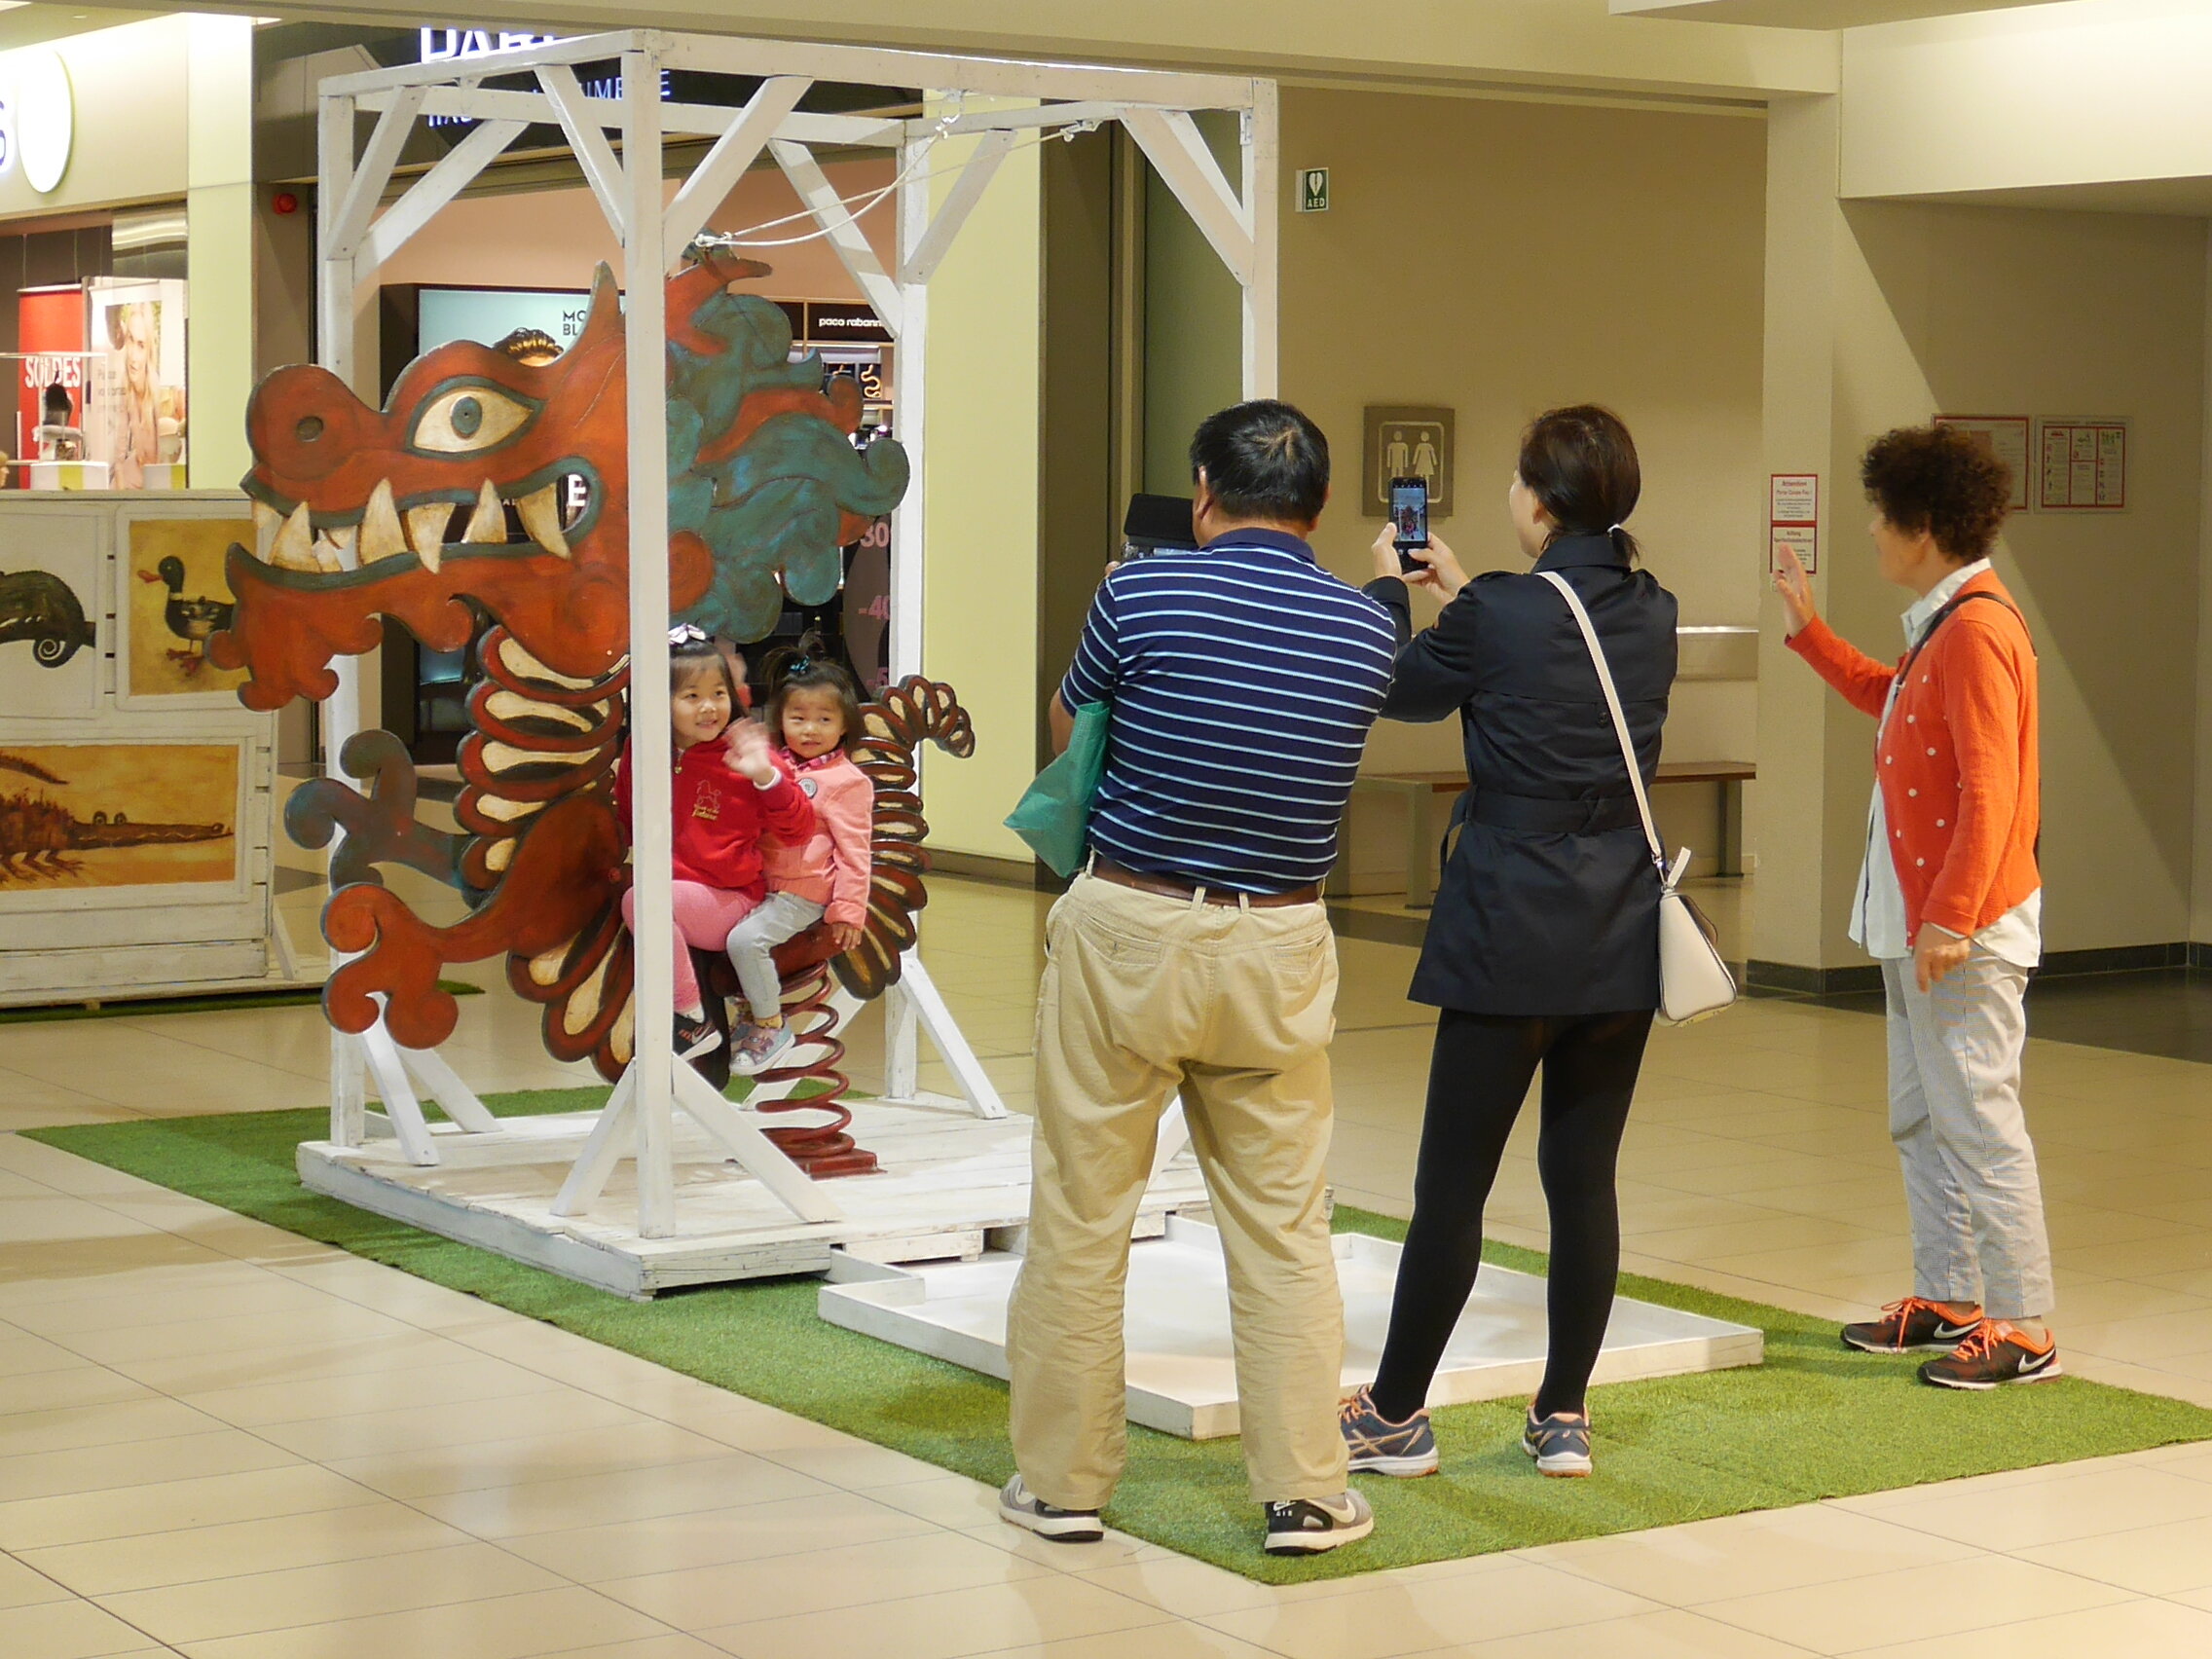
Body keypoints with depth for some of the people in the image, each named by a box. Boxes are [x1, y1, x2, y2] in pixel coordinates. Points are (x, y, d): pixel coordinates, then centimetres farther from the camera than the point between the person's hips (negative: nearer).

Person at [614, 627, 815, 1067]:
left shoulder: (740, 757, -4)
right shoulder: (642, 754, 8)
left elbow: (799, 828, -8)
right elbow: (625, 821, 25)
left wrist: (766, 776, -22)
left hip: (729, 899, -5)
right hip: (670, 890, 5)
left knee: (639, 900, -27)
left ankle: (693, 1022, -19)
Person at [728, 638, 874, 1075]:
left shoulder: (846, 781, -6)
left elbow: (853, 850, -8)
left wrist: (849, 909, -10)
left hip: (803, 894, -7)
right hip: (761, 886, 8)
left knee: (745, 938, -24)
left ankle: (770, 1024, -8)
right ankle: (756, 1008, 11)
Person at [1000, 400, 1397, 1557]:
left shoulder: (1142, 594, -8)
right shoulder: (1366, 629, 0)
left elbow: (1066, 731, 8)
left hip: (1127, 934, -2)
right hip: (1279, 949, 3)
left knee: (1081, 1215, 8)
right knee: (1283, 1224, 10)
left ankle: (1063, 1480, 16)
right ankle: (1303, 1492, 12)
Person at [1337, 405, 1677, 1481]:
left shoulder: (1500, 615, -14)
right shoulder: (1652, 616, 4)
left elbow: (1400, 691, 5)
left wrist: (1388, 587, 22)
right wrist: (1461, 594, 30)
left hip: (1510, 938, -5)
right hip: (1623, 941, 6)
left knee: (1452, 1182, 3)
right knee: (1584, 1178, 10)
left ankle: (1398, 1415, 13)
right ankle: (1564, 1416, 15)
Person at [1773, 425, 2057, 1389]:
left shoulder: (1977, 631, -18)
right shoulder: (1944, 626, 13)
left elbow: (1989, 793, -23)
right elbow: (1886, 700, 34)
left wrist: (1951, 919, -25)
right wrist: (1808, 628, 33)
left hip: (1965, 933, -10)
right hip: (1919, 921, 10)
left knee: (1979, 1121, -7)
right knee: (1920, 1119, 16)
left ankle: (2023, 1329, -3)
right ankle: (1948, 1297, 25)